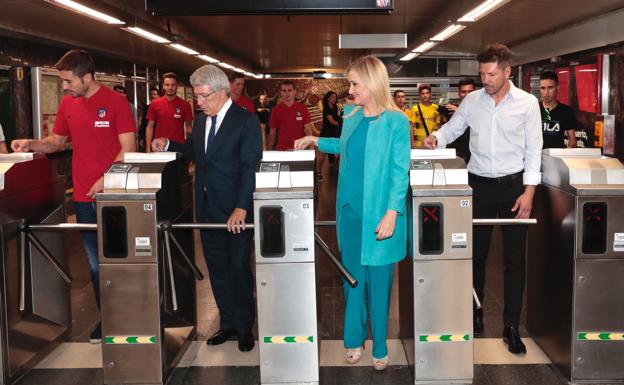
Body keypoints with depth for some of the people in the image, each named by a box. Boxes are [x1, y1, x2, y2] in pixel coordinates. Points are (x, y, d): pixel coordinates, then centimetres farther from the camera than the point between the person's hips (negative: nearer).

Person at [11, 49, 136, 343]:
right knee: (95, 263, 10)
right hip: (83, 197, 5)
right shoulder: (67, 104, 8)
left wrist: (105, 180, -19)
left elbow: (128, 148, -10)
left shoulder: (115, 101, -7)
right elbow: (56, 142, 19)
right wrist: (32, 144, 0)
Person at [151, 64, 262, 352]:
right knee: (217, 268, 13)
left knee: (238, 267, 2)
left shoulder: (246, 121, -12)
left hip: (237, 212, -6)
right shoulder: (200, 119, 9)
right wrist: (168, 145, 4)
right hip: (208, 209, 7)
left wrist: (241, 208, -24)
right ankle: (227, 323, 26)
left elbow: (251, 166, -17)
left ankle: (244, 328, 18)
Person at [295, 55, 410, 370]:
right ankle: (353, 340, 27)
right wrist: (317, 141, 18)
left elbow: (400, 171, -12)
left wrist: (392, 213, -18)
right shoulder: (350, 114, 7)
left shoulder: (396, 121, -10)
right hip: (349, 208, 5)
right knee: (352, 275, 12)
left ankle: (379, 348, 20)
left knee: (378, 279, 4)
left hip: (379, 213, -5)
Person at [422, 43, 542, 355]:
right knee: (475, 255, 9)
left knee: (515, 258, 2)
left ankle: (511, 326, 12)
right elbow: (453, 127, 12)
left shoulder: (527, 103, -3)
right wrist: (436, 138, -11)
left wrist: (528, 190, -9)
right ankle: (474, 316, 24)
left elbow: (533, 149, -2)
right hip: (478, 183, 2)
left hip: (513, 184, -2)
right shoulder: (472, 100, 3)